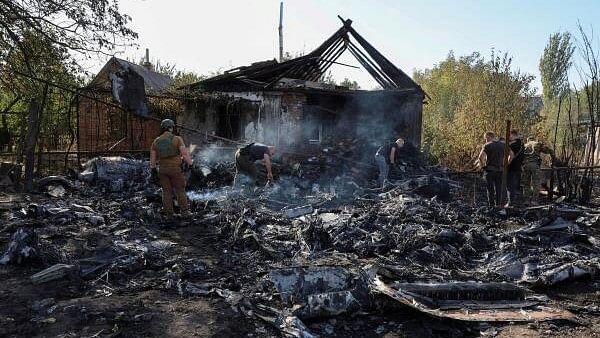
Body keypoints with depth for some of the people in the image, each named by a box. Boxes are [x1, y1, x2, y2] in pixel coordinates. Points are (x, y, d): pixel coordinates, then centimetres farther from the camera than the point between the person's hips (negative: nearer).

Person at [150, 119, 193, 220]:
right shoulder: (177, 139, -9)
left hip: (163, 169, 3)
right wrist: (190, 164, -6)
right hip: (176, 169, -3)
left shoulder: (156, 141, 4)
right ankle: (185, 212, 7)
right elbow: (185, 154, -15)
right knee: (180, 191, 7)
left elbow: (152, 157, 8)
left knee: (167, 192, 10)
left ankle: (169, 214, 10)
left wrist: (153, 169, 18)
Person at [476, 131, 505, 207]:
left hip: (489, 170, -4)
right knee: (498, 189, 11)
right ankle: (498, 205, 13)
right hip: (500, 170, 4)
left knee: (490, 189, 2)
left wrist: (482, 165, -4)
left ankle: (491, 206, 2)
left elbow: (481, 157, -18)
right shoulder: (503, 145, 8)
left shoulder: (487, 145, -7)